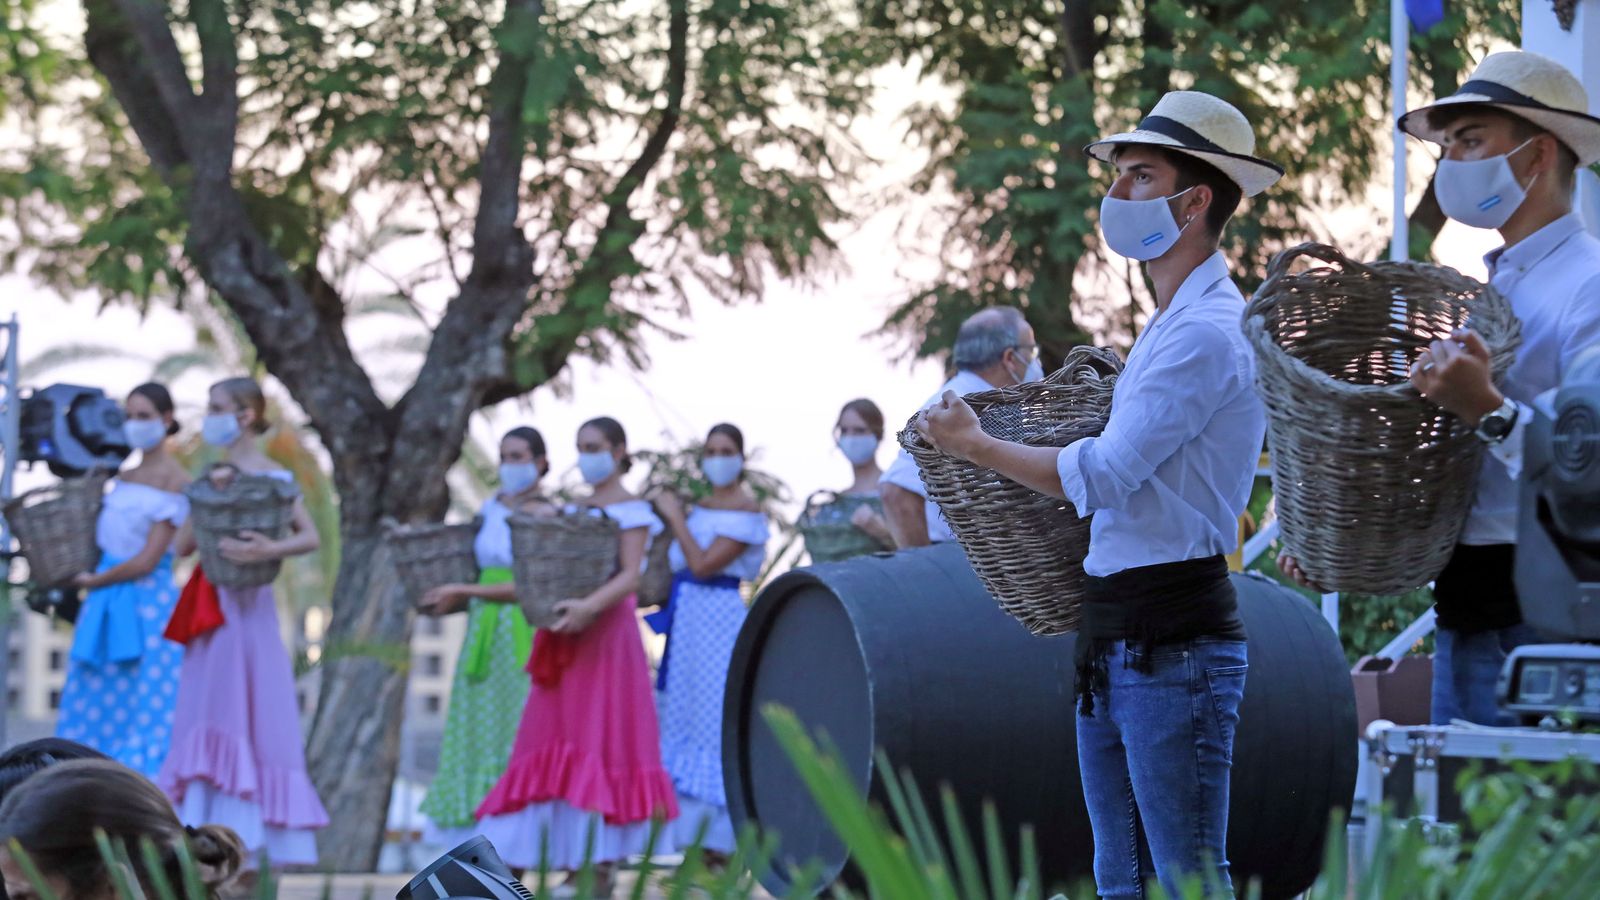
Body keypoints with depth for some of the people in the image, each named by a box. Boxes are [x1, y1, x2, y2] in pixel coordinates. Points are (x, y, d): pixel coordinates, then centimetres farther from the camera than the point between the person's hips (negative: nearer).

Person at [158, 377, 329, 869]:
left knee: (253, 714, -7)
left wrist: (272, 549, -27)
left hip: (249, 608, -6)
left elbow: (310, 536, -13)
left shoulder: (273, 477, -4)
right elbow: (183, 544, 9)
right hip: (209, 608, 6)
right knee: (211, 716, 4)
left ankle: (262, 838, -7)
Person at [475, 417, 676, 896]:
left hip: (606, 634, -7)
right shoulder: (574, 512, 18)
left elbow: (630, 576, -16)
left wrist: (589, 606, -32)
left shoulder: (632, 511, -3)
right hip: (565, 640, 7)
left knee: (602, 738, -9)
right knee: (557, 742, 1)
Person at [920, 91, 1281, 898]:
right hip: (1112, 643, 10)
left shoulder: (1205, 332, -14)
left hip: (1171, 646, -10)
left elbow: (1105, 476, -19)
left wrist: (975, 445, -6)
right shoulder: (1171, 325, 18)